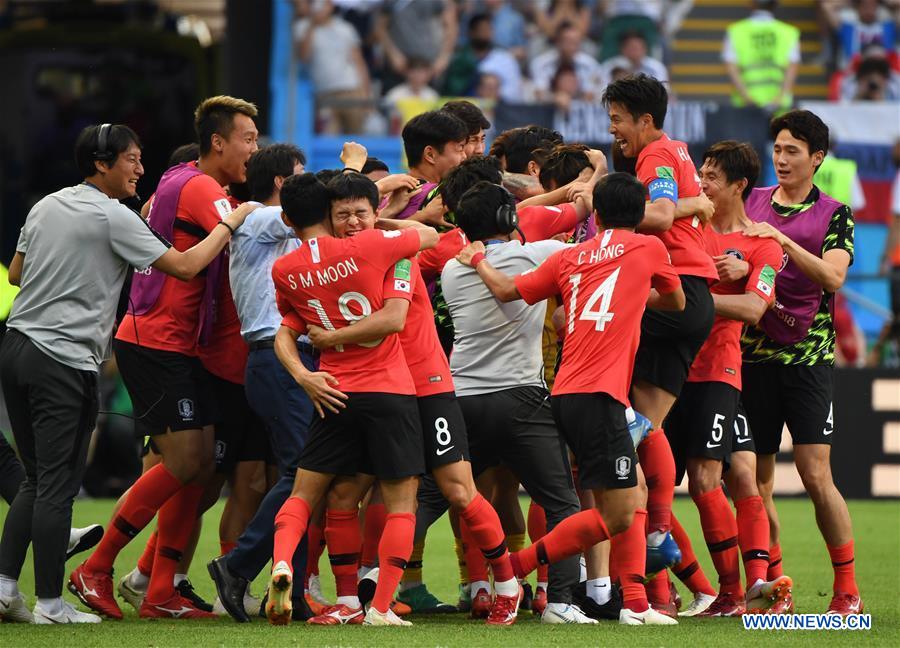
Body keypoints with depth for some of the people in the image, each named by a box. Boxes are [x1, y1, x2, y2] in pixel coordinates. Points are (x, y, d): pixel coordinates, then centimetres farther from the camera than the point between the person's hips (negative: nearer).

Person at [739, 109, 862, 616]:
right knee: (757, 481, 1)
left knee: (816, 476, -10)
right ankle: (773, 584, 11)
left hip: (809, 355, -3)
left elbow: (832, 275, -12)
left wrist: (780, 238, -21)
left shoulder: (834, 214, 3)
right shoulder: (752, 204, 12)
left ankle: (848, 590, -2)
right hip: (755, 354, 3)